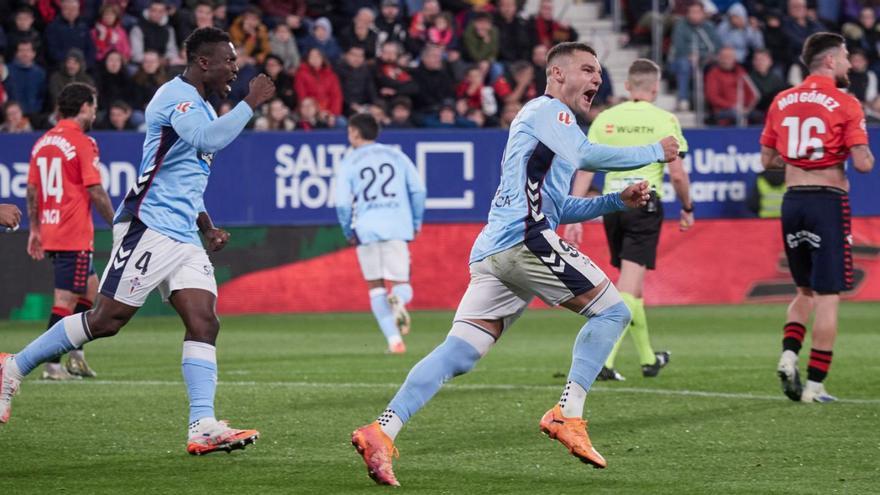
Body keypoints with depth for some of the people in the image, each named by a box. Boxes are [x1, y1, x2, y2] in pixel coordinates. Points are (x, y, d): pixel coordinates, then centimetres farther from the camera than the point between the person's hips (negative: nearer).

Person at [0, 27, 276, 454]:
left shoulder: (200, 106, 21)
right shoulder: (176, 96, -10)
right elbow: (209, 138, -30)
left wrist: (207, 227, 22)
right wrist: (251, 103, -21)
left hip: (183, 237, 9)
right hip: (148, 227, -9)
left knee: (204, 323, -6)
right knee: (105, 320, -6)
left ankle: (203, 427, -12)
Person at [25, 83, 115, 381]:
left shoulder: (42, 143, 11)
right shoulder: (82, 143, -11)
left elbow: (32, 189, 13)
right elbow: (95, 191, -14)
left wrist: (35, 230, 18)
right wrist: (118, 226, -5)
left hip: (50, 231, 8)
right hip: (74, 237, -8)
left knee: (90, 289, 20)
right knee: (65, 301, -4)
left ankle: (76, 356, 18)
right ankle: (52, 366, -3)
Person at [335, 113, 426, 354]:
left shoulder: (350, 162, 5)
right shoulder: (396, 155, 11)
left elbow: (342, 202, -1)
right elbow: (418, 189, 4)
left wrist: (349, 232, 12)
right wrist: (416, 223, 13)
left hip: (366, 230, -1)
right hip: (396, 227, 1)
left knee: (376, 287, 12)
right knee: (402, 284, 6)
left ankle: (394, 340, 3)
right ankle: (399, 299, -32)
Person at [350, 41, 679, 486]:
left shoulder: (547, 120, 33)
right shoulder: (546, 110, 4)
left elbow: (558, 208, 35)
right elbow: (587, 156, -5)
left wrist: (617, 201, 25)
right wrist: (654, 153, 7)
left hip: (490, 253, 9)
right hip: (525, 240, -9)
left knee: (458, 353, -2)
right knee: (611, 310, -1)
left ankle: (382, 432, -15)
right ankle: (567, 415, -11)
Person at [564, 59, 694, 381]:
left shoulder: (604, 119, 6)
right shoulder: (664, 120, -3)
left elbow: (585, 170, 2)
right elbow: (677, 174, -4)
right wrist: (687, 209, 12)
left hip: (612, 204, 4)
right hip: (645, 204, -4)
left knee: (632, 285, 17)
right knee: (628, 286, -7)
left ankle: (648, 358, 28)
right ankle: (604, 358, -22)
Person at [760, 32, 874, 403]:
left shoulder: (781, 102, 8)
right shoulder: (845, 104, -8)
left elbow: (767, 160, 12)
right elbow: (863, 164, -13)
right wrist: (866, 156, 8)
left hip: (792, 200, 6)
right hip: (828, 202, -6)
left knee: (805, 291, 20)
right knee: (828, 296, 0)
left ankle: (788, 355, -2)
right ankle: (814, 384, -2)